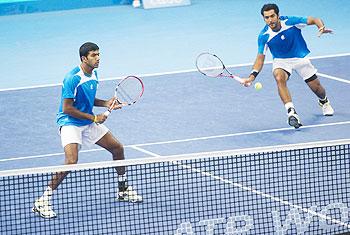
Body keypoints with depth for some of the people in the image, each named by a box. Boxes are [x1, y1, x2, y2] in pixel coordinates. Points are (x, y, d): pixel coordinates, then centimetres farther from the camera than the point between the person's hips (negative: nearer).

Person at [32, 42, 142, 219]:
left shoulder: (93, 75, 6)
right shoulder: (73, 78, -22)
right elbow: (67, 108, -22)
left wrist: (106, 103, 3)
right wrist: (94, 118, -17)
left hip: (89, 123, 9)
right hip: (70, 123, -9)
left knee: (118, 148, 11)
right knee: (71, 161, -27)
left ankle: (123, 190, 32)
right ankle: (43, 201, -18)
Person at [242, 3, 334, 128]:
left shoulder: (291, 22, -22)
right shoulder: (264, 36, -19)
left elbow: (314, 20, -12)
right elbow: (260, 58, -13)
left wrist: (322, 28, -34)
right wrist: (252, 76, -26)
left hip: (300, 58, 1)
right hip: (280, 61, -1)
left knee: (316, 88, 7)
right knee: (279, 78, -35)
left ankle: (324, 101, 46)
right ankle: (291, 112, -41)